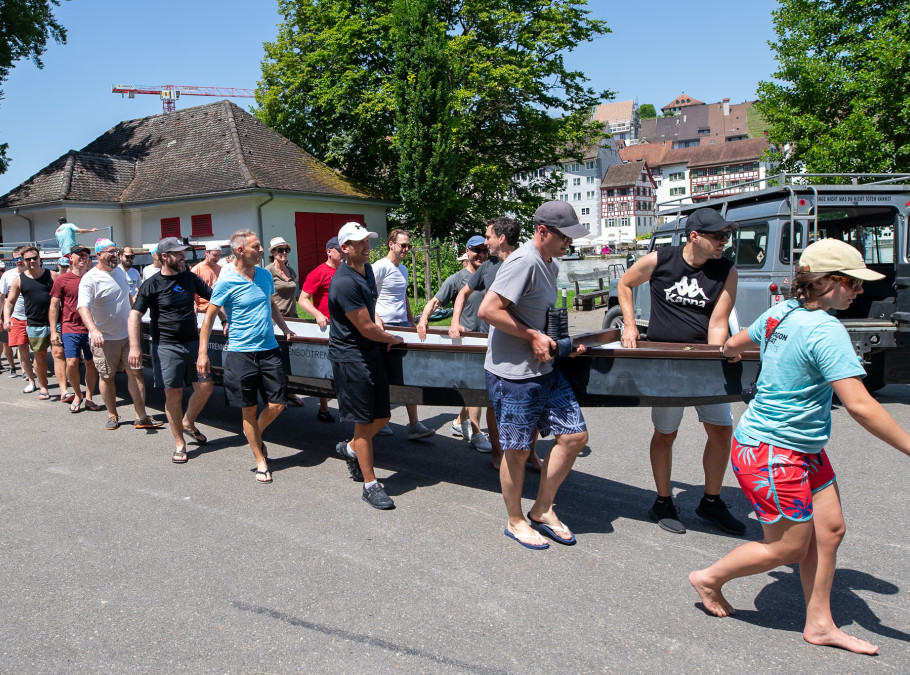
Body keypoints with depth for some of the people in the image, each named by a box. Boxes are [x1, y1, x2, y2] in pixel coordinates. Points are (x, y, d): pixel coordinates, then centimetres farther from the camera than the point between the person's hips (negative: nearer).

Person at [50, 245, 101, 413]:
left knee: (91, 364, 4)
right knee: (71, 363, -10)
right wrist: (53, 331, -2)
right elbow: (54, 306, 4)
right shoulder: (62, 280, 2)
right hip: (70, 329, -2)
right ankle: (77, 395, 12)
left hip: (90, 328, 3)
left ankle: (89, 398, 17)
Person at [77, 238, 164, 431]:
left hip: (127, 334, 5)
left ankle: (141, 417, 6)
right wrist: (93, 330, -43)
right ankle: (112, 416, 24)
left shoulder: (120, 272, 8)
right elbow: (83, 307, -28)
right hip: (105, 339, -5)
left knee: (135, 372, 2)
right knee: (107, 377, 7)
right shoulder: (90, 279, -14)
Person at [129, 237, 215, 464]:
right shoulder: (152, 285, -7)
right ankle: (180, 444, 14)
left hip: (192, 342, 4)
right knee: (173, 394, 0)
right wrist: (135, 347, -20)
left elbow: (213, 297, 14)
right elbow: (135, 315, -11)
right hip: (166, 346, -4)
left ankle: (188, 423, 31)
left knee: (205, 387, 3)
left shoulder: (190, 278, 6)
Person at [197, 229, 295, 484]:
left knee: (278, 404, 3)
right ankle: (261, 461, 18)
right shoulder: (226, 281, -9)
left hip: (269, 349, 5)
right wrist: (202, 353, -8)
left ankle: (254, 435, 33)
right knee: (249, 410, 5)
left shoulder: (265, 276, 6)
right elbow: (209, 316, -5)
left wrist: (285, 329, 16)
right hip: (240, 353, -4)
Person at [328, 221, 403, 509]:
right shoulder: (345, 283, -22)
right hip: (350, 358, -9)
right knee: (364, 423, 0)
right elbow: (366, 328, -19)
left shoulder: (367, 269, 8)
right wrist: (392, 339, -1)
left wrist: (380, 332, 10)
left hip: (372, 352, 9)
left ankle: (350, 449, 39)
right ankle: (370, 485, 12)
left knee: (382, 416, 13)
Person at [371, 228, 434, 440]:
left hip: (403, 326, 7)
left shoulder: (403, 269, 17)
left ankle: (414, 425, 3)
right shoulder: (380, 267, -8)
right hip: (384, 327, -7)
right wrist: (376, 317, -23)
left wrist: (411, 322, 24)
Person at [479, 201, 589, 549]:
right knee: (517, 450, 5)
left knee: (575, 435, 8)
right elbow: (488, 310, -25)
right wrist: (533, 336, -19)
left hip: (545, 368, 9)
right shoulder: (523, 262, -18)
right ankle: (515, 521, 26)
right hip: (513, 374, -9)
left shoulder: (550, 265, 12)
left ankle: (542, 510, 23)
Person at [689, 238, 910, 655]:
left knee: (829, 530, 13)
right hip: (772, 453, -9)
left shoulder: (782, 312, 4)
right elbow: (859, 406, -28)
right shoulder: (826, 331, -23)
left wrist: (729, 350, 45)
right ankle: (709, 579, 25)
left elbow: (734, 344, 22)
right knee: (789, 548, 5)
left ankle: (819, 625, 26)